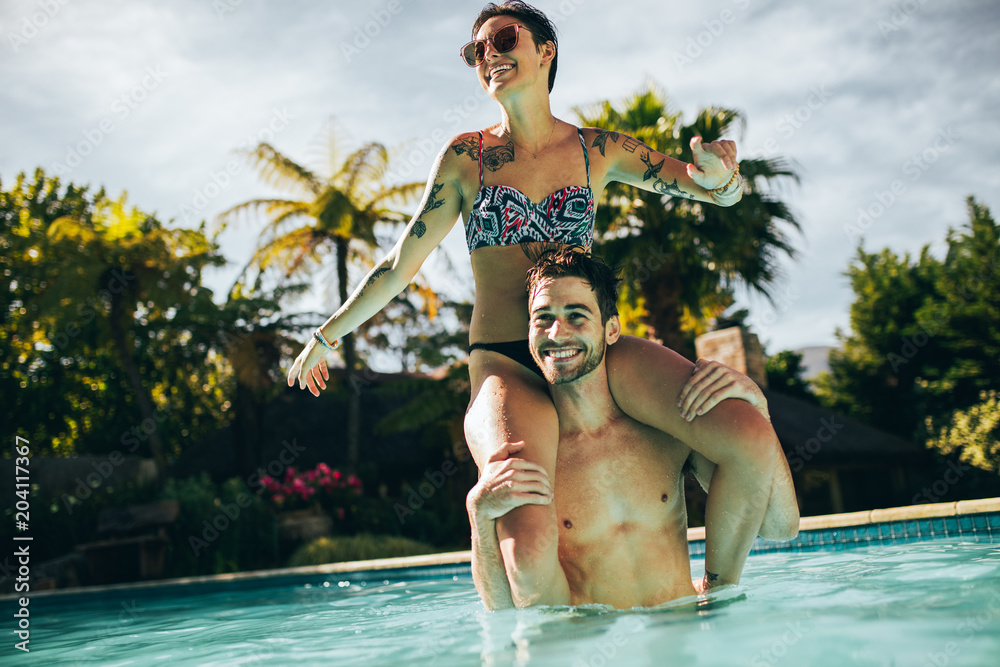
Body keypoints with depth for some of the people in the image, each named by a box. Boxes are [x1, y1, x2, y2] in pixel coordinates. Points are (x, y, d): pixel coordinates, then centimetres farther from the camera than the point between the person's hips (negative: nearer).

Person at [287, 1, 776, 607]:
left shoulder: (599, 150, 12)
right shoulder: (467, 156, 8)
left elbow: (723, 190, 12)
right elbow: (403, 261, 15)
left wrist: (719, 174, -13)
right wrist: (328, 335, 22)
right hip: (505, 367, -2)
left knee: (751, 437, -23)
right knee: (529, 555, -31)